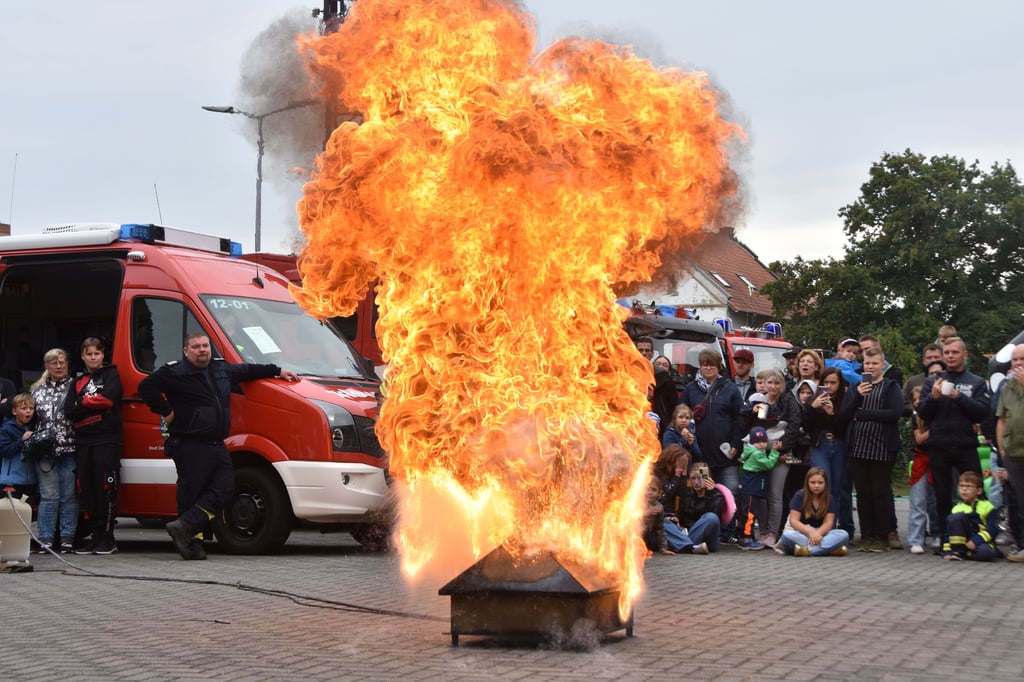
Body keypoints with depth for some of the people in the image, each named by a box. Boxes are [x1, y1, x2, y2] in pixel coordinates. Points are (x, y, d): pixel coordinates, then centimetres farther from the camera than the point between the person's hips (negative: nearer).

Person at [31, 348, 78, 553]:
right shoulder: (38, 389, 15)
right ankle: (46, 539, 4)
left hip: (69, 450, -2)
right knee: (48, 496, 1)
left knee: (69, 496, 0)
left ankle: (67, 539, 5)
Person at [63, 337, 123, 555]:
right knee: (87, 490, 2)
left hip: (107, 440, -5)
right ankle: (95, 537, 8)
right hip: (84, 441, 5)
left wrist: (82, 403, -2)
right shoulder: (77, 382, 20)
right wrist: (93, 405, -6)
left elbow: (108, 399, -11)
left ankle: (107, 539, -6)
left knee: (106, 489, -9)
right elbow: (69, 411, 7)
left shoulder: (111, 375, 7)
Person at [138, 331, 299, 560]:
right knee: (190, 493, -5)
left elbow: (247, 370, 33)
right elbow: (146, 387, -8)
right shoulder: (175, 372, -4)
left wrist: (277, 371, 35)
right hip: (190, 446, -7)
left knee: (225, 488, -5)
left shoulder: (222, 369, 17)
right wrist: (166, 412, -8)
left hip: (217, 446, 7)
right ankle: (192, 541, -1)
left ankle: (184, 527, -8)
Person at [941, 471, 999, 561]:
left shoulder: (986, 507, 2)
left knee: (986, 552, -39)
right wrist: (947, 551, -3)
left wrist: (975, 541, -20)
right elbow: (948, 532, 9)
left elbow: (992, 530, -8)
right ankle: (957, 551, -17)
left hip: (981, 542, -2)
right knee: (957, 516, -21)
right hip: (963, 541, 2)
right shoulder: (956, 509, 11)